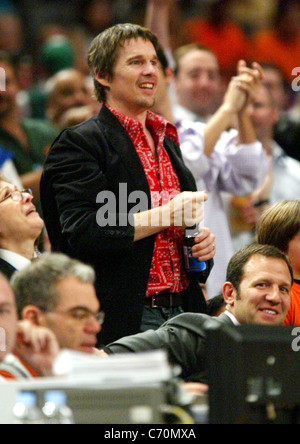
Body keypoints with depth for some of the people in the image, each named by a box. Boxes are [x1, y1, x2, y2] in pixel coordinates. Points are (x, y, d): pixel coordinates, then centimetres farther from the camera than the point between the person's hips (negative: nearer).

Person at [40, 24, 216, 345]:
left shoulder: (166, 141, 21)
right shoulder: (79, 143, -5)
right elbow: (81, 231, -17)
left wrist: (202, 239, 8)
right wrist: (166, 214, -20)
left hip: (180, 312, 7)